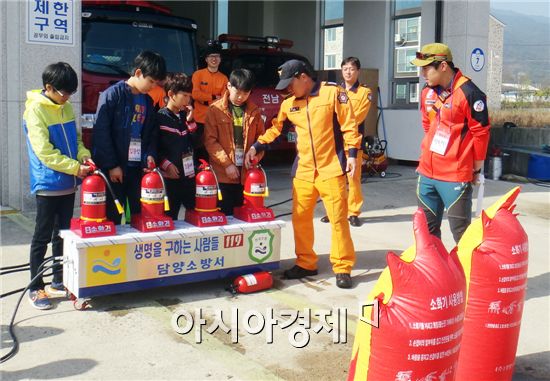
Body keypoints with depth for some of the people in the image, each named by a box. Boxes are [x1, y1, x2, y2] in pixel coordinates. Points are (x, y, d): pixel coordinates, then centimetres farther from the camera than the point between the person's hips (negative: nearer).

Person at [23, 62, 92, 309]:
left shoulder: (66, 108, 8)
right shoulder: (35, 109, -12)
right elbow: (44, 151, -18)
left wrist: (84, 155, -5)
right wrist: (75, 167, -21)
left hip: (68, 183, 7)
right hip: (48, 184, -7)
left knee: (63, 233, 14)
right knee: (43, 237, 1)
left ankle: (59, 281, 26)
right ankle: (35, 288, 11)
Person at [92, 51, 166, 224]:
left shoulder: (148, 101, 13)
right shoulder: (112, 95, -8)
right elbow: (101, 132, -12)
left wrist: (150, 155, -3)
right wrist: (111, 165, -13)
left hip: (138, 168, 6)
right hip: (113, 170, -6)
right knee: (112, 217, 1)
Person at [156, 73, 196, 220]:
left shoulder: (185, 116, 14)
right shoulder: (160, 117, -4)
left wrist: (190, 121, 2)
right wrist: (166, 164, -15)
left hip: (189, 175, 5)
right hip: (170, 176, -5)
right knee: (170, 217, 1)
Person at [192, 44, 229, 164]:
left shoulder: (224, 78, 7)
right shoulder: (198, 74, 1)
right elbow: (195, 94, -11)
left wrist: (207, 101, -13)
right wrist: (213, 97, -8)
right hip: (199, 119, -2)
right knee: (197, 149, 3)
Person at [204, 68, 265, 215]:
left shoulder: (254, 111, 9)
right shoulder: (215, 110, -1)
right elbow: (210, 141, -5)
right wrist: (227, 164, -11)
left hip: (247, 174, 3)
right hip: (223, 174, -3)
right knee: (225, 216, 4)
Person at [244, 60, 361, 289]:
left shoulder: (332, 93, -4)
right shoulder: (289, 103, 10)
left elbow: (348, 124, -6)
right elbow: (275, 128, 20)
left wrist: (352, 154, -11)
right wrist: (256, 147, 11)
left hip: (331, 168, -5)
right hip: (303, 171, 5)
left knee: (338, 218, -2)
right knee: (300, 218, 8)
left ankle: (343, 268, 8)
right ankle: (306, 263, 22)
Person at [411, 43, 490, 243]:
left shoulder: (468, 93, -15)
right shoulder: (427, 92, 7)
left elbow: (481, 133, -10)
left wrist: (476, 169, -3)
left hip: (456, 176, -7)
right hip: (427, 172, 7)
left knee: (461, 232, 0)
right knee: (426, 228, 15)